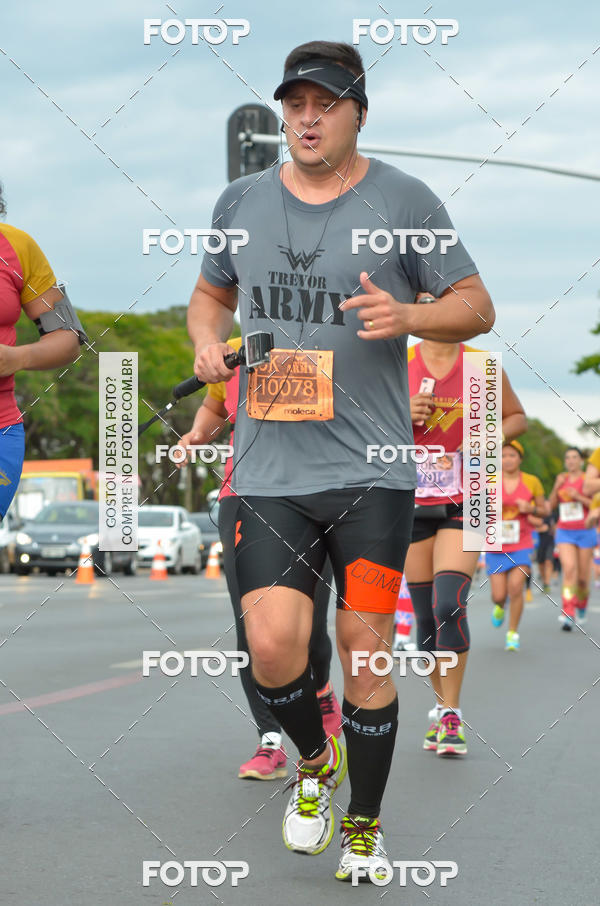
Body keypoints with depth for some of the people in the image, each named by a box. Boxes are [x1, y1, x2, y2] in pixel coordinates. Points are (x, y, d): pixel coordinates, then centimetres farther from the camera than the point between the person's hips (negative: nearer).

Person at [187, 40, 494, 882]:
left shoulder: (403, 199, 0)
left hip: (371, 471, -2)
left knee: (365, 651, -1)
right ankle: (313, 764, 24)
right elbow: (211, 293, 26)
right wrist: (207, 341, 3)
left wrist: (408, 316, -17)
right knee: (273, 647, -8)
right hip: (269, 471, 2)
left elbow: (477, 307, 3)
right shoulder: (242, 201, 10)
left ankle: (364, 829, 17)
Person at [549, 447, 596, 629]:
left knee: (582, 576, 4)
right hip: (564, 532, 2)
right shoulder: (562, 479, 10)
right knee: (569, 569, -18)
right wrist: (557, 487, -5)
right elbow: (551, 505, 9)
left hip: (584, 532, -2)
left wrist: (579, 497, -20)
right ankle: (568, 613, -25)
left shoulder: (588, 480, -3)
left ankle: (582, 606, 33)